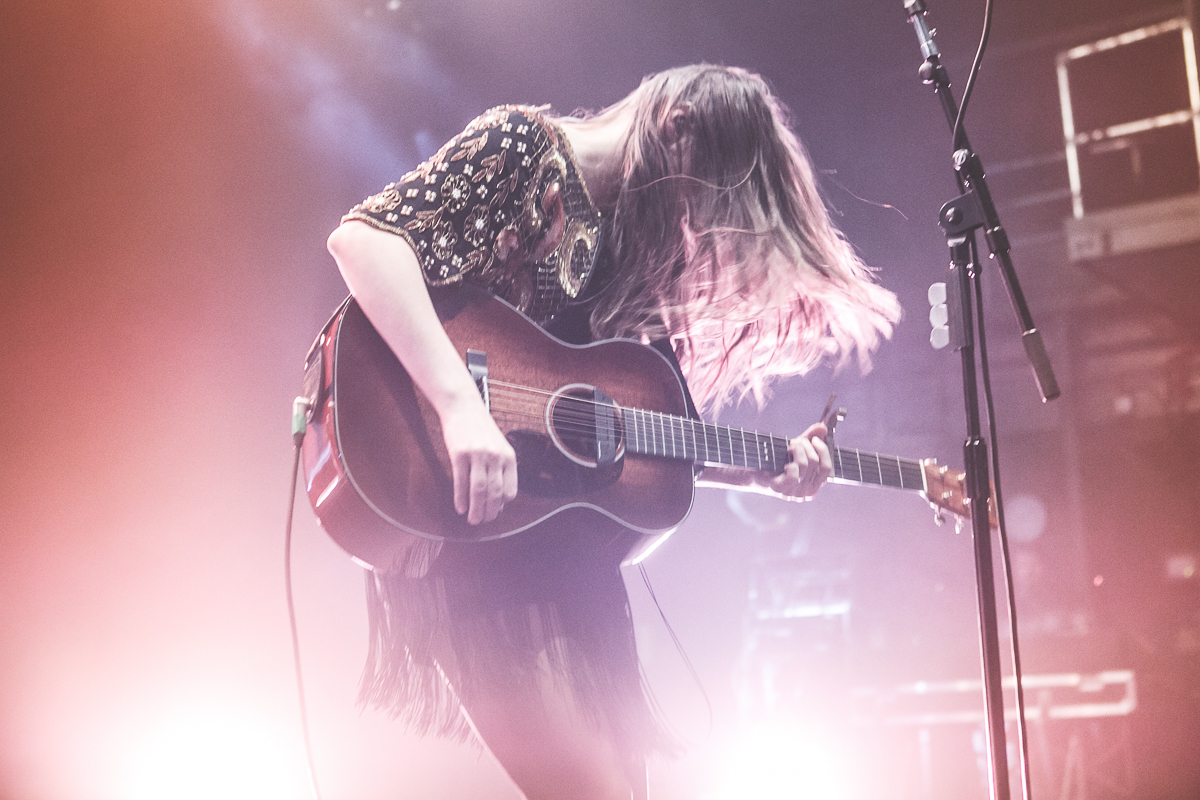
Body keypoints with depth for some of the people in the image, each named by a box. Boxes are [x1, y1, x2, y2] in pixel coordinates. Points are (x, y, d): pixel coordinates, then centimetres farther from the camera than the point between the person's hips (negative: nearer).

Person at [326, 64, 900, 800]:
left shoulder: (642, 244, 16)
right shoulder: (522, 144, -4)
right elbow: (365, 235, -19)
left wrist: (766, 474, 6)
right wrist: (462, 403, -30)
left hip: (576, 539, 9)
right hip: (466, 518, -8)